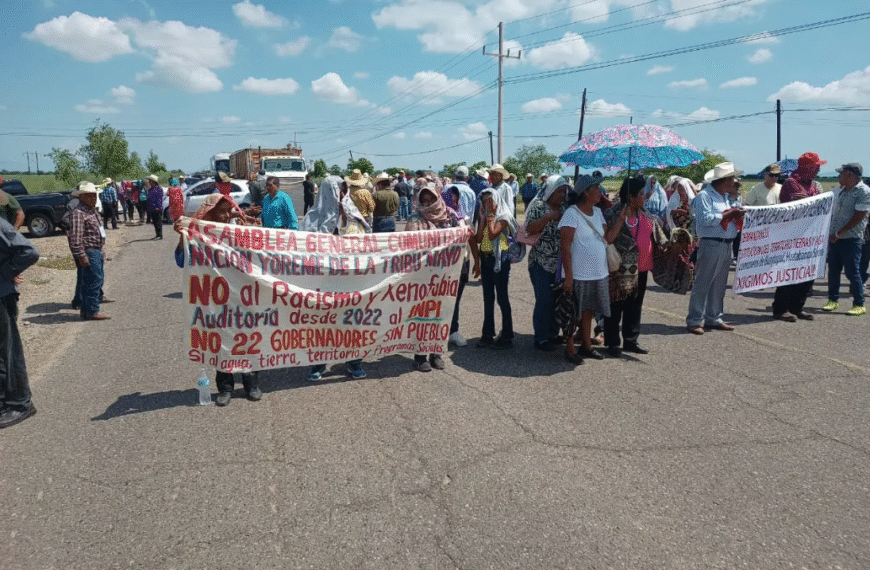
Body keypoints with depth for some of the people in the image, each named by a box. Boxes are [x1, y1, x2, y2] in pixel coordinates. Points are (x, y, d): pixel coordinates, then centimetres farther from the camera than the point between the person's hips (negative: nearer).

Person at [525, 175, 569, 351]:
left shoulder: (565, 207, 11)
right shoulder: (538, 206, -4)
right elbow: (530, 229, -17)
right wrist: (548, 217, -24)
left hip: (560, 262, 6)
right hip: (541, 262, -6)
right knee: (544, 301, -7)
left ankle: (553, 334, 23)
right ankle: (541, 338, 3)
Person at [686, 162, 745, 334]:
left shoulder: (724, 197, 20)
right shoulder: (704, 196, -9)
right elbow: (705, 219, -20)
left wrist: (737, 214, 7)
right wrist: (729, 214, -15)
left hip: (727, 245, 9)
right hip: (711, 244, -9)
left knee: (719, 285, 13)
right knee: (702, 284, -5)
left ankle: (714, 318, 22)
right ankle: (694, 321, 0)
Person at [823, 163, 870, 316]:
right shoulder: (841, 191, 14)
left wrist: (839, 233, -15)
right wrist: (831, 232, 7)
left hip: (851, 239, -7)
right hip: (834, 238, 7)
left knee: (852, 272, -3)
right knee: (833, 270, 9)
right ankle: (833, 300, 20)